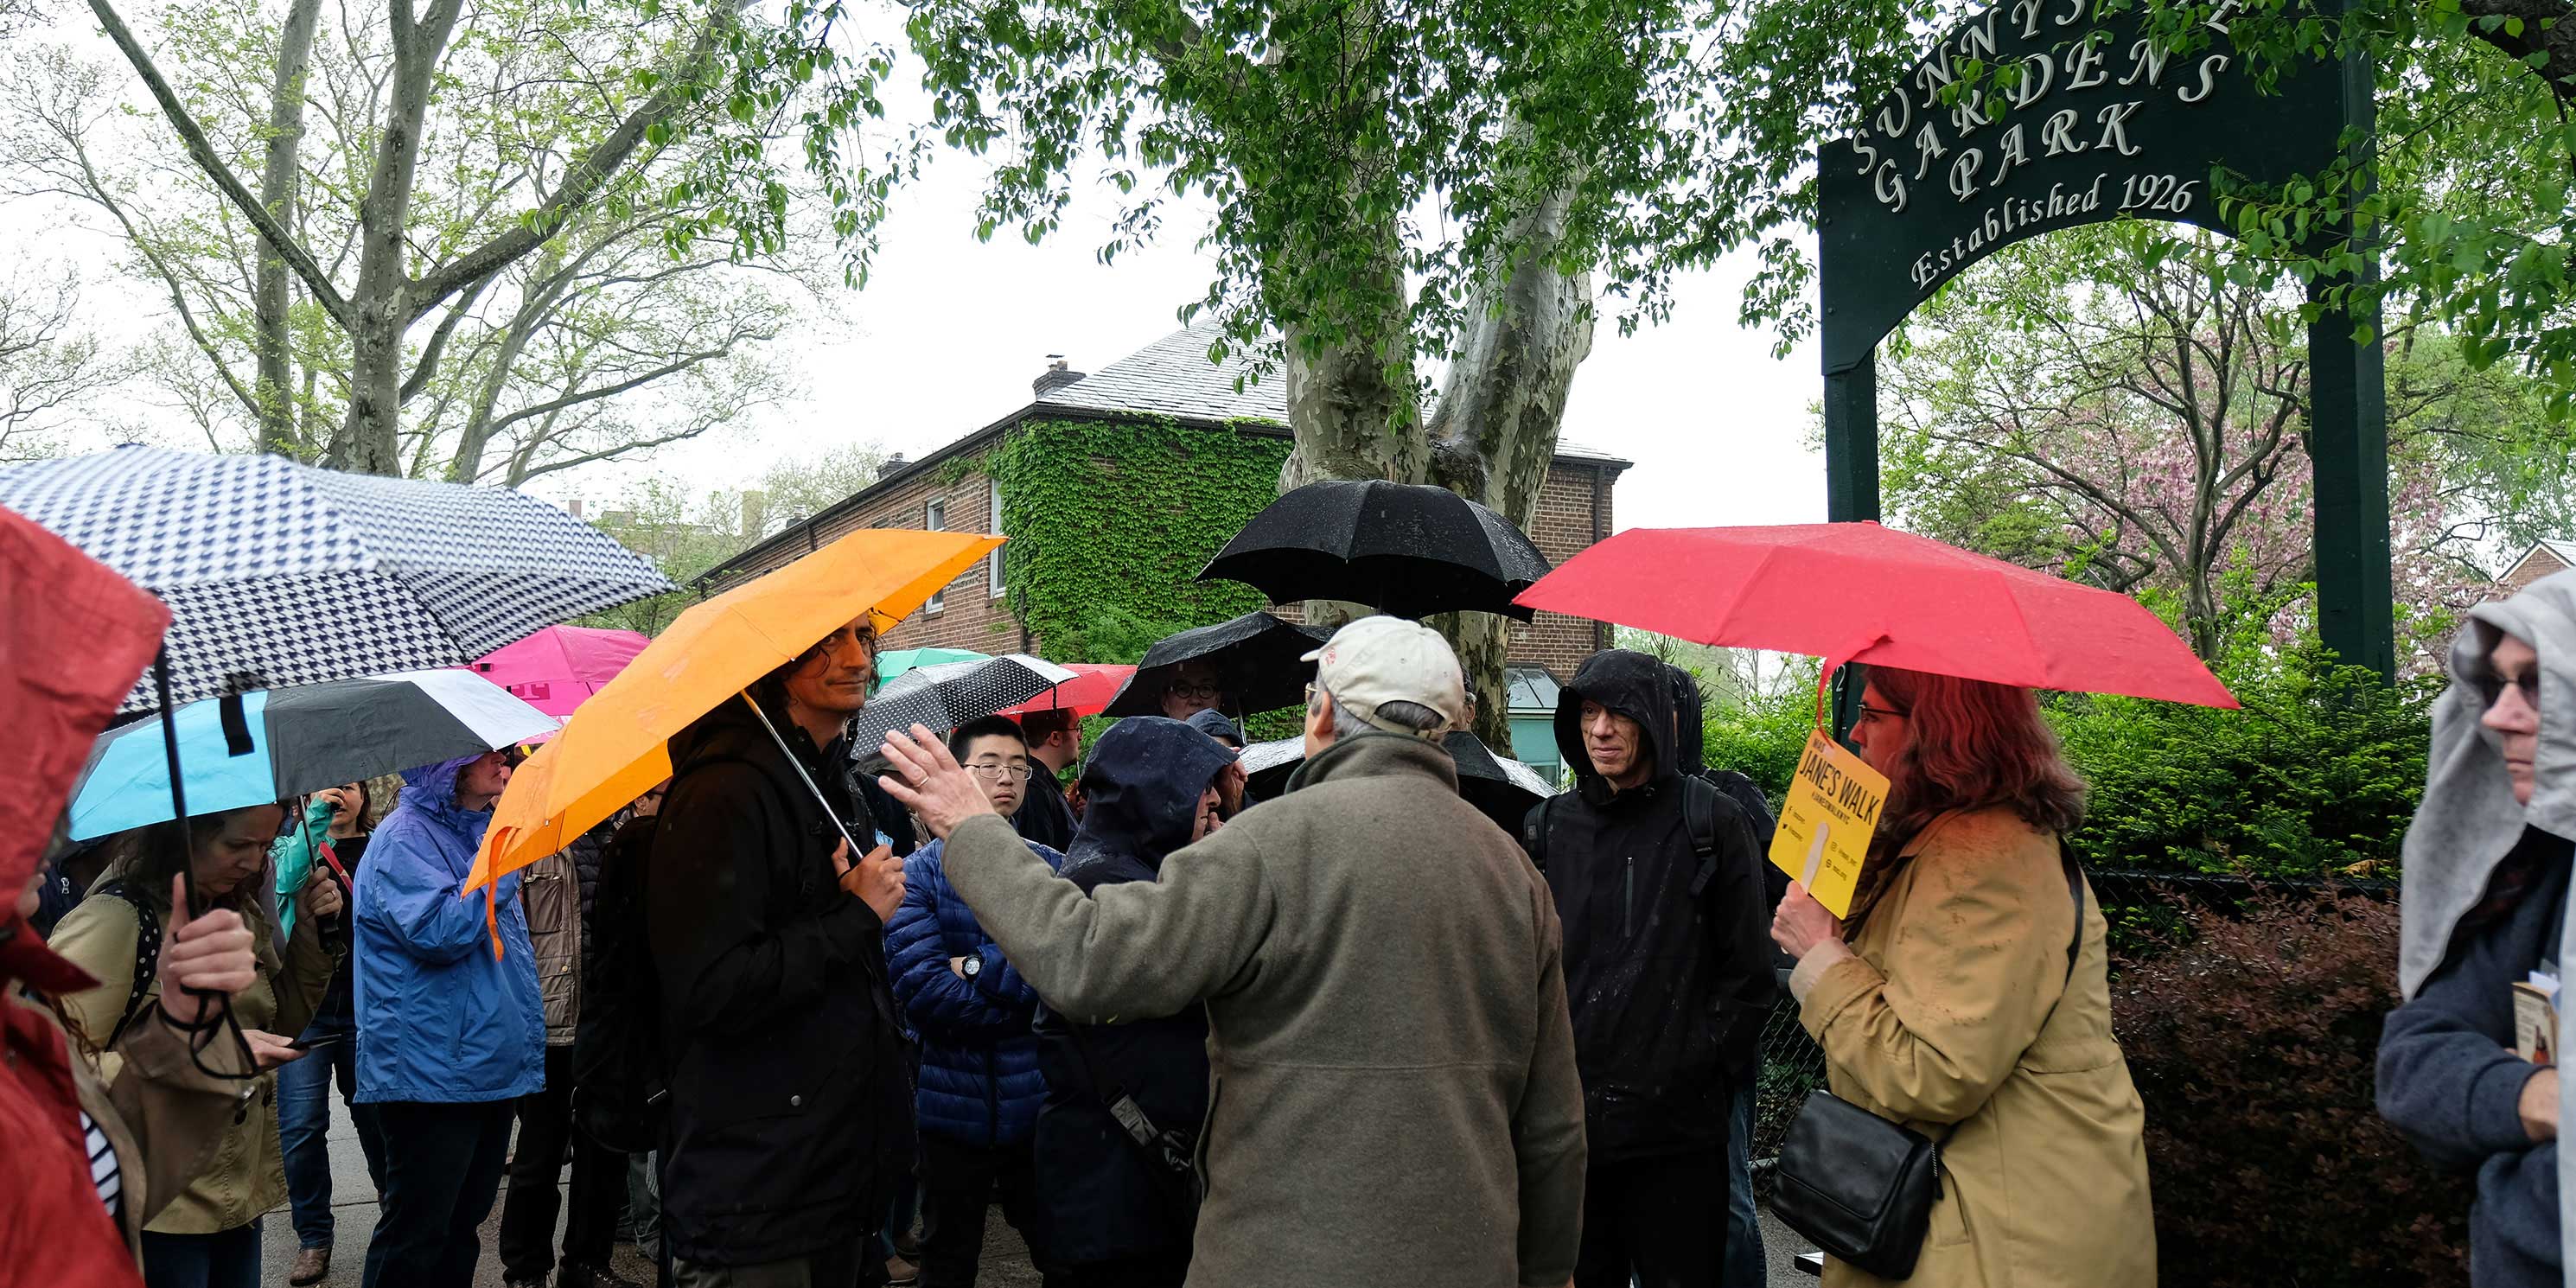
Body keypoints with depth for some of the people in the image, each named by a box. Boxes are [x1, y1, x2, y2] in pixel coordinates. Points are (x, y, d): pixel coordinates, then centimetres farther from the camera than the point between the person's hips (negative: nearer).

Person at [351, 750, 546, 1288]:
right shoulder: (405, 837, -12)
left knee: (463, 1225, 17)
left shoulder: (477, 831, 16)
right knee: (415, 1238, -1)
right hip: (432, 1076, -9)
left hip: (490, 1067, 9)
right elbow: (439, 932, -26)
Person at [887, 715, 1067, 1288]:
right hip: (954, 1106, -1)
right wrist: (1026, 995, -15)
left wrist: (980, 968, -17)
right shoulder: (918, 872, -5)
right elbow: (921, 989, -17)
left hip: (1040, 1105, 2)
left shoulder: (1055, 870, 2)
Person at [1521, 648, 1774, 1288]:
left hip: (1677, 1132, -3)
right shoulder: (1550, 826, 8)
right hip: (1568, 1126, 3)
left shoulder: (1711, 822, -1)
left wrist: (1706, 1071, -6)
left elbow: (1748, 972, 0)